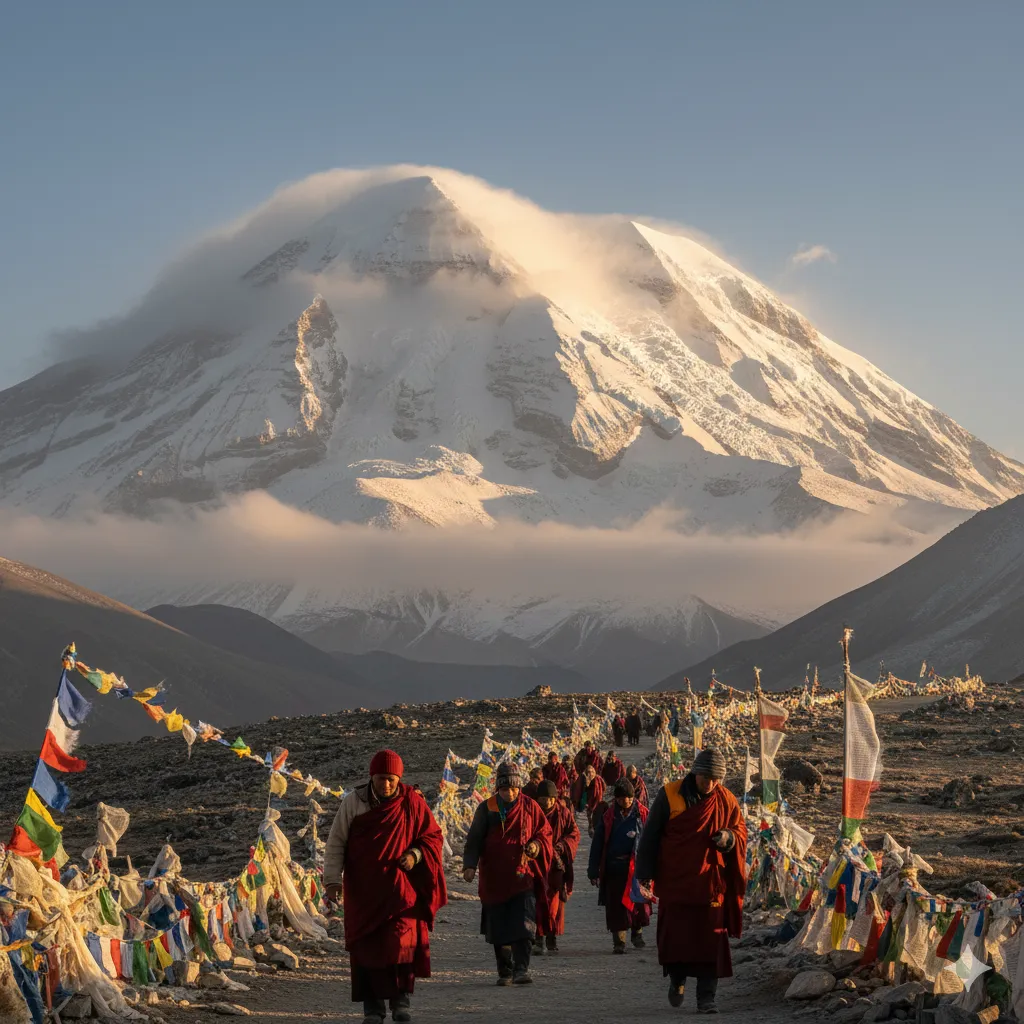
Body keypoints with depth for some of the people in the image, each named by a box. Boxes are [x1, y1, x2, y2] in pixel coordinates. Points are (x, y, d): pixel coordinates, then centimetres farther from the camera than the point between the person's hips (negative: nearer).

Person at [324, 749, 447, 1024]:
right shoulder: (353, 802, -1)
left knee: (401, 943, -12)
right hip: (363, 892, 1)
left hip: (401, 889, -1)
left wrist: (416, 855, -11)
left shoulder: (412, 803, -1)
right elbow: (335, 843, 2)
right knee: (366, 948, -1)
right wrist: (332, 879, -7)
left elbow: (433, 836, 8)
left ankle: (400, 1001, 3)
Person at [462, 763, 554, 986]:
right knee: (498, 927, 4)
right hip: (495, 877, 1)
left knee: (523, 925, -14)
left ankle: (521, 968, -15)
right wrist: (470, 865, -11)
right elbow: (474, 840, 2)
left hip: (523, 875, -1)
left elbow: (545, 832, 10)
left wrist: (536, 845, -12)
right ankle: (505, 971, 14)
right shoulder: (486, 809, 3)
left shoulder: (530, 807, 3)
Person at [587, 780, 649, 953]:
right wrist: (594, 871, 3)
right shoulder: (609, 817, 5)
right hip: (614, 867, 1)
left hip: (636, 866, -1)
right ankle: (618, 941, 8)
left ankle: (637, 932, 23)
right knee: (616, 904, 0)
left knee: (640, 901, -2)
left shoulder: (643, 814, 3)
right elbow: (597, 844, 6)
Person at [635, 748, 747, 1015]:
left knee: (710, 940, -1)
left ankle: (706, 998, 5)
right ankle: (677, 979, 29)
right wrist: (645, 872, -1)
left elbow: (740, 831, 12)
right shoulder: (670, 795, -4)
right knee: (675, 936, 2)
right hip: (675, 881, -1)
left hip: (711, 882, 1)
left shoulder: (726, 800, 2)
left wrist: (729, 837, -13)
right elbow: (651, 835, 1)